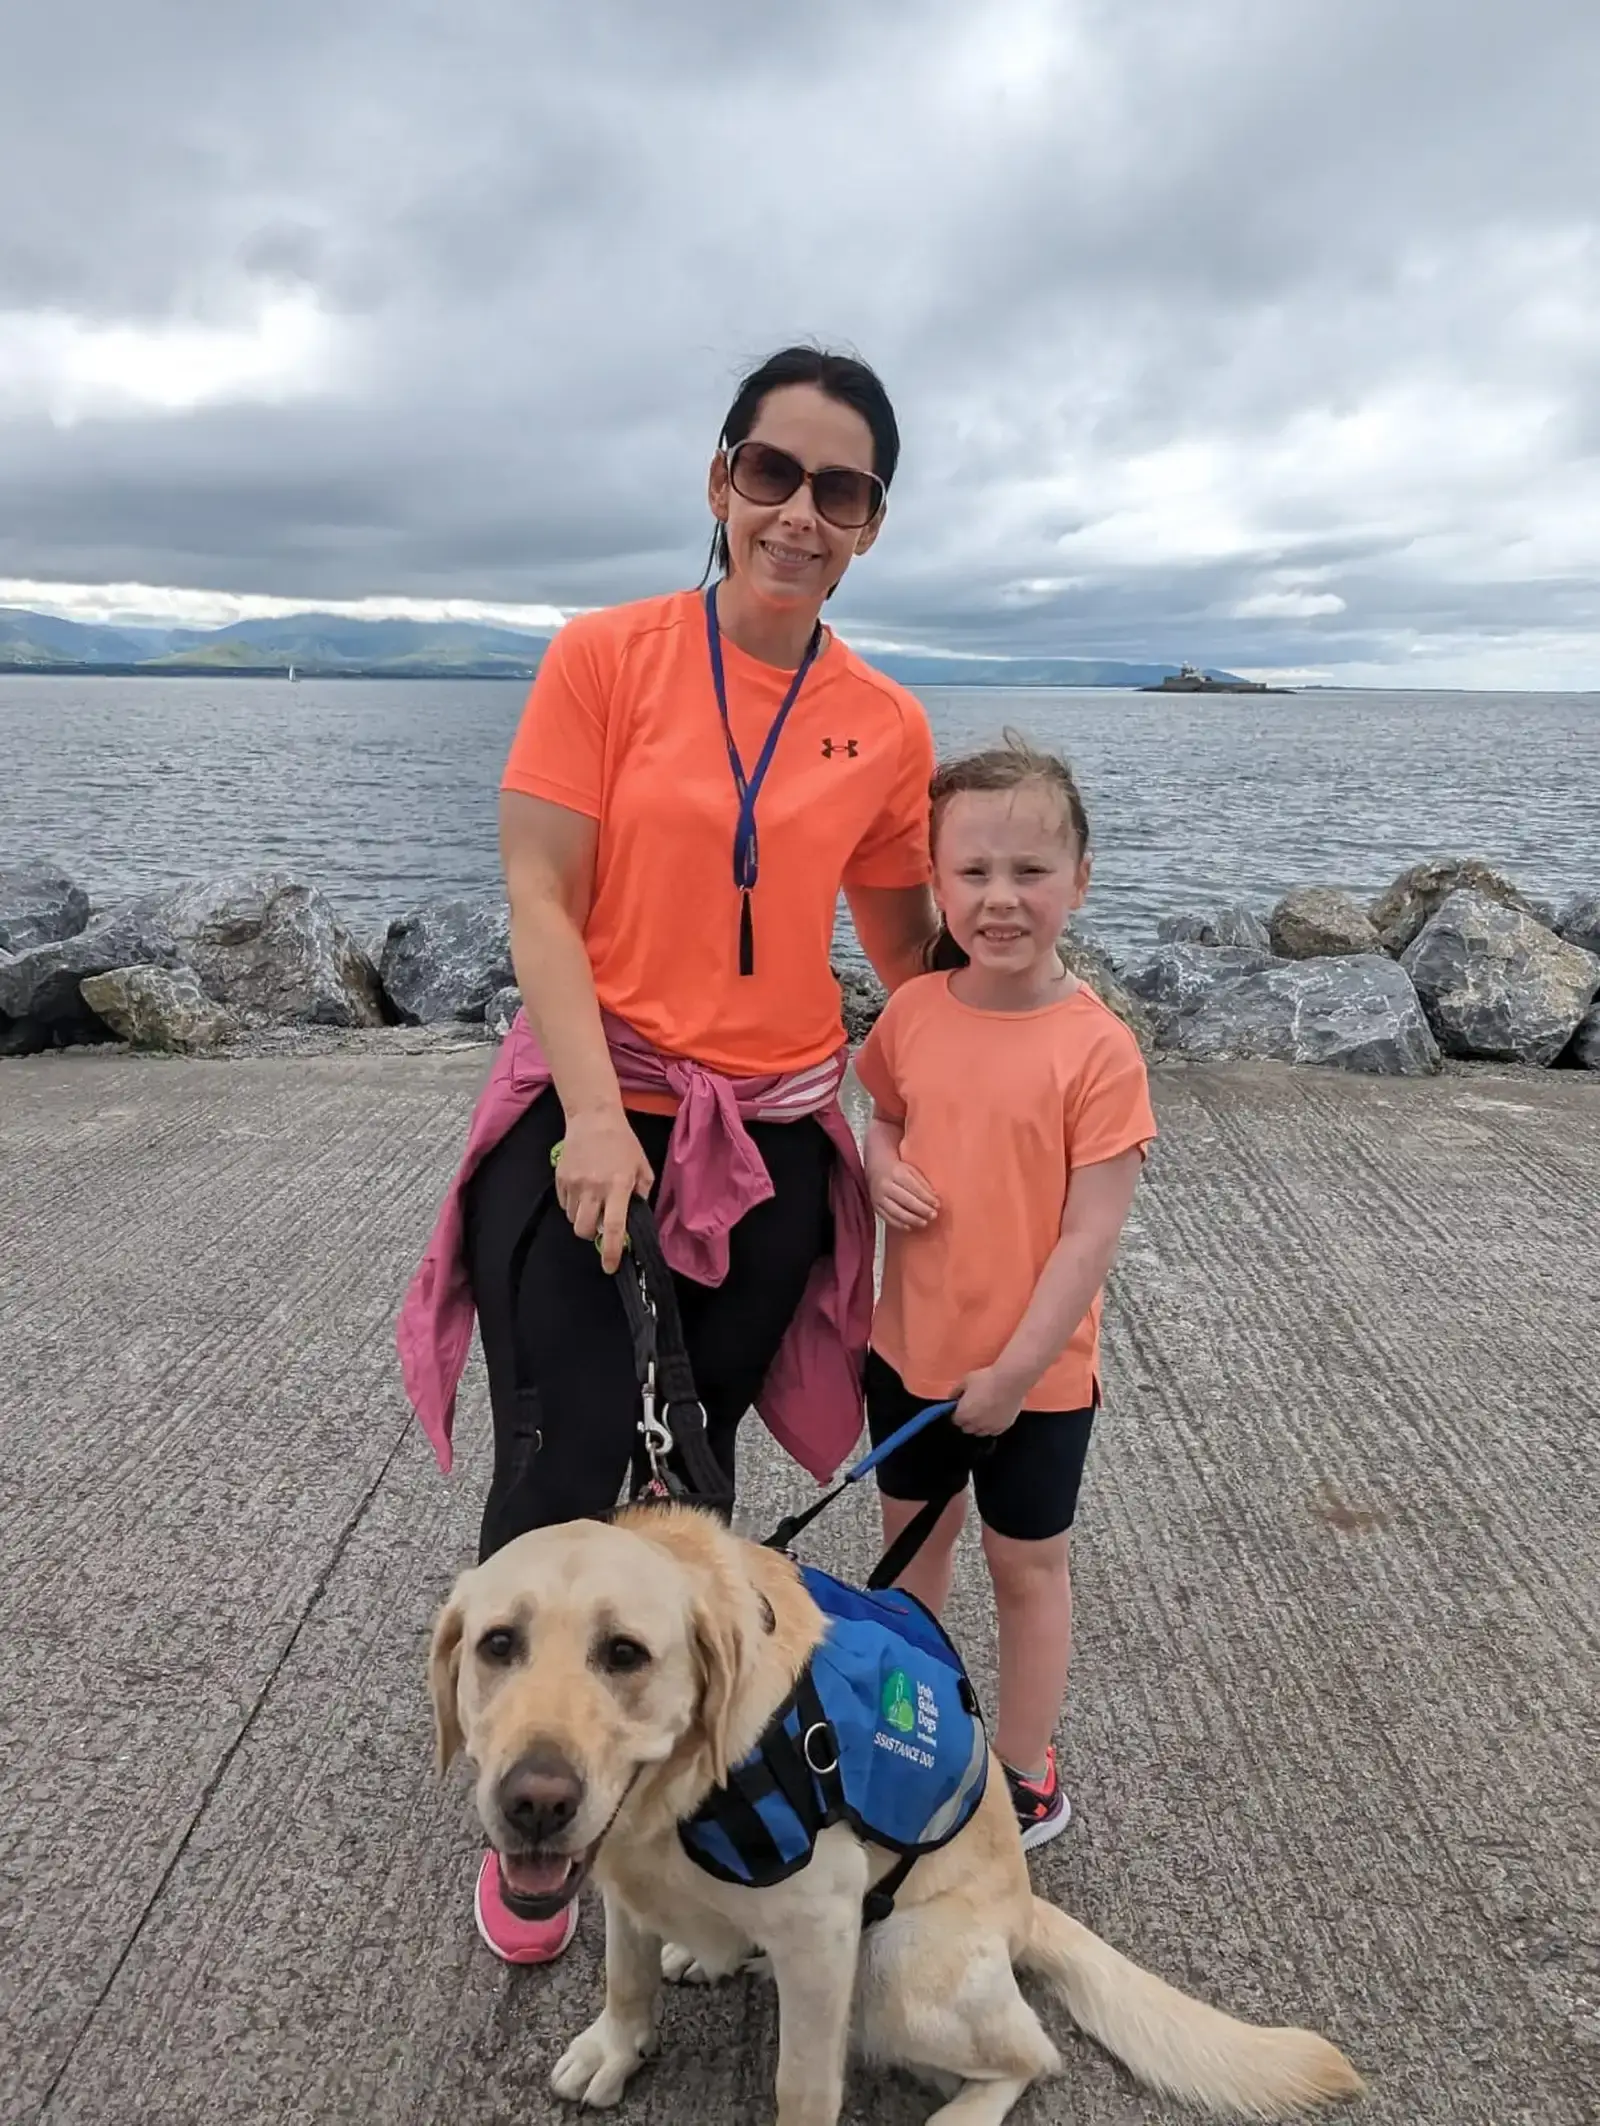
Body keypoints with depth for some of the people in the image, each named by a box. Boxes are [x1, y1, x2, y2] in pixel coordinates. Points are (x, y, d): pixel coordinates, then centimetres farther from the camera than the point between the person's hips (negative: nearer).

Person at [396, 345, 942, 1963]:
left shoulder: (888, 728, 3)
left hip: (774, 1144, 3)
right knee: (562, 1478, -5)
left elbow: (905, 944, 14)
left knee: (692, 1479, 15)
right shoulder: (606, 657, -4)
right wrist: (597, 1112, -18)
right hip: (590, 1117, -2)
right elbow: (537, 897, -9)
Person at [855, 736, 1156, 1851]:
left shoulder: (1098, 1049, -21)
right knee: (912, 1538, 23)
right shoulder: (912, 1013, -7)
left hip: (1035, 1372, -5)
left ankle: (1025, 1774, 36)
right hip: (910, 1347, 5)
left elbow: (1089, 1237, -19)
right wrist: (880, 1169, -10)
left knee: (1028, 1562, 15)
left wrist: (1015, 1369, -17)